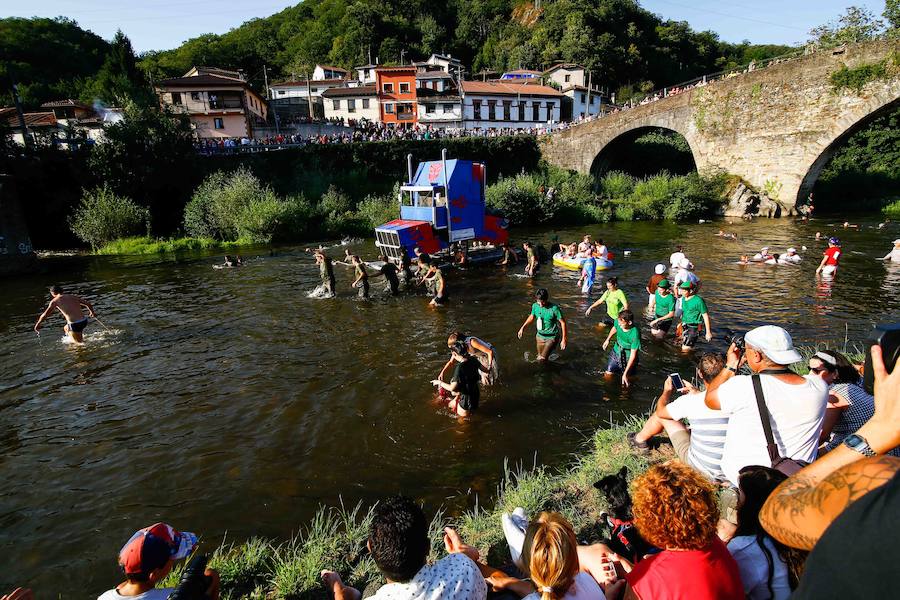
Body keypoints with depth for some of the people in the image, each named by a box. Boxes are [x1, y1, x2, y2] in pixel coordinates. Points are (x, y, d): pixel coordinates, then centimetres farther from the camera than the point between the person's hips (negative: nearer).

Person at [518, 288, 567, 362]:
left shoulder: (554, 308, -22)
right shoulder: (535, 306, -7)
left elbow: (562, 322, -13)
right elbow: (531, 317, 13)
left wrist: (564, 339, -13)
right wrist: (523, 327, 7)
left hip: (551, 337, -5)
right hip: (540, 336, 6)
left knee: (542, 359, -18)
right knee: (539, 358, 17)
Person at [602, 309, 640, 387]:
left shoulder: (635, 334, -35)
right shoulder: (618, 322, -20)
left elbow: (633, 354, -28)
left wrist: (625, 374, -27)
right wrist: (607, 340, 24)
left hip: (628, 358, -5)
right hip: (616, 352, 5)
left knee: (625, 382, 11)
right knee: (608, 374, 12)